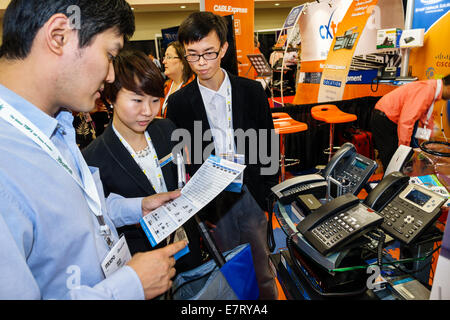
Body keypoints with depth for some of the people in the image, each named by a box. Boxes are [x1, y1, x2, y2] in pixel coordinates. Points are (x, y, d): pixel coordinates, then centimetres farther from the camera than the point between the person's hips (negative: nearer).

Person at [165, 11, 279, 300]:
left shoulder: (251, 90, -1)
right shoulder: (179, 103, -4)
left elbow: (269, 144, 4)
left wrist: (268, 192, 0)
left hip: (251, 193, 1)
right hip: (214, 200, -1)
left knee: (262, 268, 16)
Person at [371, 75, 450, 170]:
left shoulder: (432, 88, 10)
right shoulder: (426, 90, -22)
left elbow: (427, 118, 24)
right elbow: (406, 121, -29)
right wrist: (404, 148, -22)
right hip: (383, 119, -10)